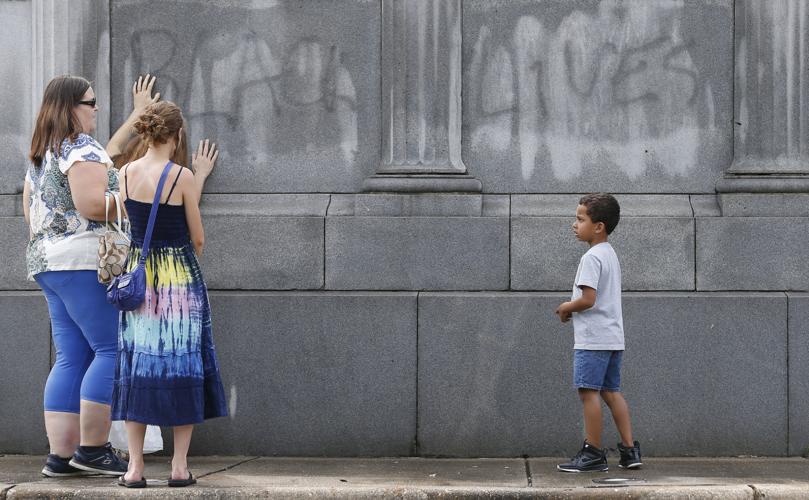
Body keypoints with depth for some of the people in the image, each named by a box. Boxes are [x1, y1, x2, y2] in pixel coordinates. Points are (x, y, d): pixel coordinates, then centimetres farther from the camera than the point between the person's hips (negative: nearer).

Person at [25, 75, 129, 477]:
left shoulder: (40, 155, 20)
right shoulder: (83, 148, -9)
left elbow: (30, 213, 25)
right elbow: (90, 205, -20)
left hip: (43, 260, 10)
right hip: (84, 258, -10)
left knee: (71, 359, 8)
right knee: (112, 350, -7)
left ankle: (60, 454, 3)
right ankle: (92, 449, -10)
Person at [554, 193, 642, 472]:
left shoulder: (591, 258, -15)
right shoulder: (610, 254, 16)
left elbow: (588, 299, -23)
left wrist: (565, 308, -5)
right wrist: (572, 309, 12)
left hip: (593, 338, -10)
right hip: (613, 337, 10)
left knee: (588, 391, -5)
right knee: (611, 391, 12)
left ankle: (593, 454, -4)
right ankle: (630, 450, 10)